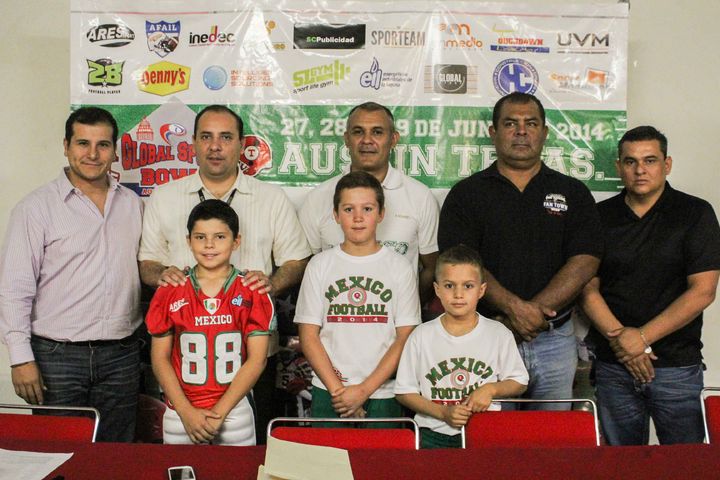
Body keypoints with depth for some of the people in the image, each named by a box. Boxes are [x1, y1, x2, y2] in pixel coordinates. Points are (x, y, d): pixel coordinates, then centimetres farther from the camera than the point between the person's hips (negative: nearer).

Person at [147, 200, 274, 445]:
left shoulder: (252, 293, -2)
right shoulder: (170, 292, 2)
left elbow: (257, 359, -5)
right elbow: (160, 358, 2)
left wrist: (219, 412, -11)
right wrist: (186, 412, -8)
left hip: (234, 412, -1)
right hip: (180, 412, 1)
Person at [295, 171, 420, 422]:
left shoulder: (400, 267, 1)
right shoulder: (320, 265, 4)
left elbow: (405, 338, -3)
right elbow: (308, 335, 1)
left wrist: (364, 390, -11)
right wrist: (337, 390, -9)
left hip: (383, 394, 0)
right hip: (328, 394, 1)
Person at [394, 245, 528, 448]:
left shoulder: (499, 334, 4)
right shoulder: (422, 336, 2)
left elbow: (519, 383, 13)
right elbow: (404, 392, 4)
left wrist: (491, 389, -6)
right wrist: (443, 412, -9)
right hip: (434, 434, 0)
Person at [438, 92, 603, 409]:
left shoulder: (573, 193, 10)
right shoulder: (466, 194, 6)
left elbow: (585, 263, -2)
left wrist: (533, 314, -14)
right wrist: (514, 308, -19)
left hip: (554, 339, 2)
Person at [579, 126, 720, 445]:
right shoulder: (600, 216, 7)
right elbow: (588, 289, 4)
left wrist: (642, 337, -12)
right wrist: (617, 335, -12)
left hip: (677, 367, -2)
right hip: (612, 366, 2)